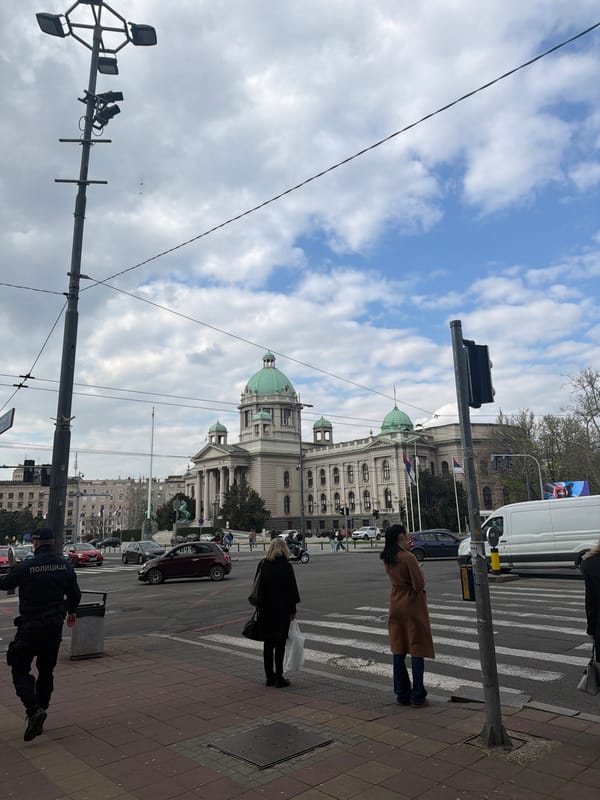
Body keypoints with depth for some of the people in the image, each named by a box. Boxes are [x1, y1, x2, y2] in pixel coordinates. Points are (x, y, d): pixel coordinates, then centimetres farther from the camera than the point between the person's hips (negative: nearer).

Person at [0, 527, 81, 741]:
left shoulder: (26, 567, -16)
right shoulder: (65, 565, -1)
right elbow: (74, 593, 8)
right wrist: (71, 612, 26)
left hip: (29, 626, -5)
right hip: (55, 626, 5)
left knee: (20, 670, 5)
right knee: (46, 671, 17)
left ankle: (34, 710, -13)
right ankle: (39, 714, 22)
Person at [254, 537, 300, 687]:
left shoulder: (262, 565, 1)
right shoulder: (286, 566, -11)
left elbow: (258, 587, 5)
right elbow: (292, 589, -9)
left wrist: (259, 606, 13)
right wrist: (293, 610, -1)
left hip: (265, 610, 4)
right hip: (282, 610, -4)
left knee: (268, 644, 12)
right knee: (280, 644, 4)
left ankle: (269, 677, 19)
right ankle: (279, 678, 6)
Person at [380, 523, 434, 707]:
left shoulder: (387, 559, 2)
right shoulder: (408, 557, -20)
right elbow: (419, 585, -20)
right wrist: (420, 572, 2)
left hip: (395, 605, 7)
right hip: (412, 605, -7)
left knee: (398, 651, 12)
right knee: (417, 651, 3)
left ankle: (402, 695, 19)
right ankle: (417, 697, 9)